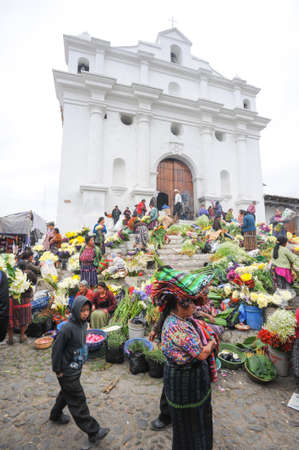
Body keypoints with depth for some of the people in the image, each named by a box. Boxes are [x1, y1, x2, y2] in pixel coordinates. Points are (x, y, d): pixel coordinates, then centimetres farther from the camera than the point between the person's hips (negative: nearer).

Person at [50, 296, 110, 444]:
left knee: (67, 393, 28)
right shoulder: (68, 328, -30)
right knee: (78, 400, 5)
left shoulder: (83, 324, -5)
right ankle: (93, 432, 18)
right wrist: (58, 370, -12)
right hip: (67, 372, -8)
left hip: (77, 368, 8)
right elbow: (57, 349, -21)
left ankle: (56, 415, 52)